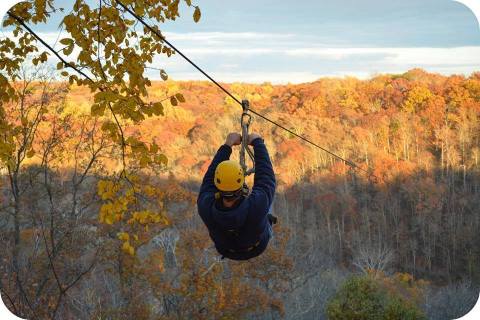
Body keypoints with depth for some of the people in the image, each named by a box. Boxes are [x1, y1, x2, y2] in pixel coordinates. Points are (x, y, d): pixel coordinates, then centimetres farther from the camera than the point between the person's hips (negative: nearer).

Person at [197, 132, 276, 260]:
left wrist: (227, 145, -15)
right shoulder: (257, 205, -47)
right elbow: (266, 174, -31)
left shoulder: (205, 207, -40)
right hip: (257, 248, -1)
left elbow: (210, 177, -23)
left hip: (227, 251, 1)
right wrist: (257, 141, -18)